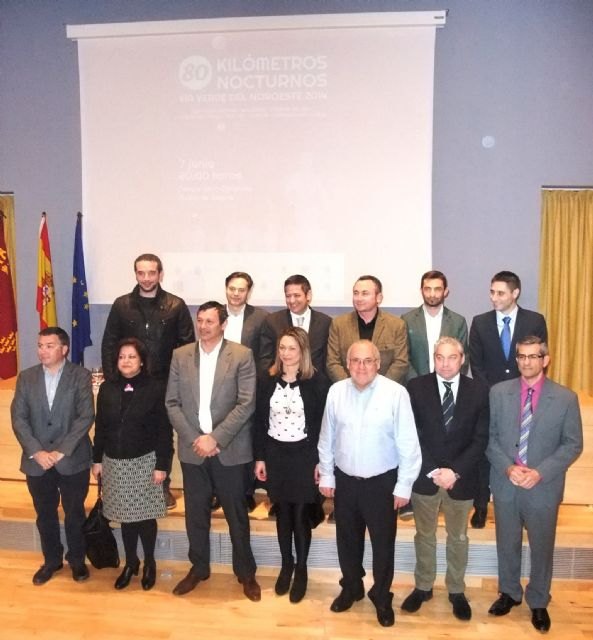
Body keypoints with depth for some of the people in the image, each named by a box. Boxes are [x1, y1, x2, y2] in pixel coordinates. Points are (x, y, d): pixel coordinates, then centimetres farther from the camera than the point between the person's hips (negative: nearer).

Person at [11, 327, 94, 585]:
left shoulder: (81, 376, -7)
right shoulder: (26, 377, 2)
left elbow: (86, 416, -13)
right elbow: (18, 418, -2)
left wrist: (61, 450, -18)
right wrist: (36, 452, -13)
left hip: (72, 460, -3)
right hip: (37, 461, 3)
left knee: (74, 513, 12)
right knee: (45, 515, 16)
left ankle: (77, 559, 32)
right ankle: (52, 559, 36)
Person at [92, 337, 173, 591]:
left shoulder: (156, 387, -10)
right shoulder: (107, 388, 3)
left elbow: (165, 430, -10)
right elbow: (100, 427, 8)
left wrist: (162, 465, -13)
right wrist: (97, 460, 6)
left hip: (145, 462, -3)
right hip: (114, 462, 4)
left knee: (145, 515, 6)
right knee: (125, 515, 12)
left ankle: (149, 563, 26)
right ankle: (130, 562, 29)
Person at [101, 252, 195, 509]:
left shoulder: (176, 305, -3)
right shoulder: (122, 305, 1)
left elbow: (188, 345, -1)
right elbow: (109, 345, 4)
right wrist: (112, 379, -3)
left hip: (164, 383, -1)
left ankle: (163, 485, 25)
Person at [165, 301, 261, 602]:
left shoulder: (242, 355, -6)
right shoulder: (180, 355, 3)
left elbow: (246, 404, -12)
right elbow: (172, 403, 2)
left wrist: (215, 438, -16)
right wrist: (194, 439, -9)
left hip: (230, 450, -2)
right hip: (192, 449, 3)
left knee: (237, 515, 9)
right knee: (195, 514, 14)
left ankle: (246, 572, 27)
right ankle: (198, 568, 33)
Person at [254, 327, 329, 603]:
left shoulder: (317, 382, -10)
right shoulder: (268, 381, 0)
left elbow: (324, 424, -8)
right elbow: (260, 421, 4)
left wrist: (321, 461, -9)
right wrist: (260, 458, 3)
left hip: (304, 455, -3)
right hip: (275, 454, 3)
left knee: (301, 515, 5)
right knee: (282, 513, 14)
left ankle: (301, 569, 23)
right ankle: (286, 565, 32)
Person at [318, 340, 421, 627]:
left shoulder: (396, 393, -16)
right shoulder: (336, 391, -4)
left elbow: (408, 444, -11)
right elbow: (326, 438, 4)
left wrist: (404, 485, -10)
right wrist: (326, 476, 6)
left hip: (382, 482, -3)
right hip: (345, 480, 3)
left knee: (383, 542, 12)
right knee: (347, 540, 19)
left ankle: (382, 596, 35)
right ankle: (351, 588, 43)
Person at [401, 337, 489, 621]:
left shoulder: (478, 391, -5)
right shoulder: (416, 387, -7)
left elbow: (480, 439, -6)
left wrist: (455, 471, -16)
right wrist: (432, 471, -15)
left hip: (461, 478, 1)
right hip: (424, 476, 0)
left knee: (458, 537, 17)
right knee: (424, 535, 16)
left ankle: (456, 591, 35)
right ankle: (423, 587, 34)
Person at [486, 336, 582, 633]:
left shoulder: (566, 398, -8)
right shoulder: (498, 392, -4)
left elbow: (573, 445, -6)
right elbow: (489, 436, 0)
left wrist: (540, 472, -17)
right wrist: (507, 467, -15)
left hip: (544, 487, -1)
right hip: (505, 484, 2)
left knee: (542, 548, 14)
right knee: (507, 544, 18)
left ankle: (538, 602, 36)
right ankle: (509, 592, 40)